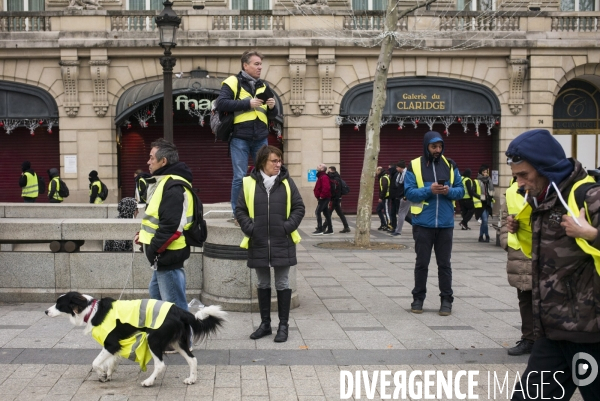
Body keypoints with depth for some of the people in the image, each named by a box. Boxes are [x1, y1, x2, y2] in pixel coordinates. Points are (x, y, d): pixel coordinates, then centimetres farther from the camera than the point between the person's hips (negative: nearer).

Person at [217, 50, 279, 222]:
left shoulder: (263, 86, 16)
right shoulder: (232, 82, 0)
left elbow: (272, 114, 20)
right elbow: (222, 104, -15)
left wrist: (272, 107, -4)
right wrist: (248, 103, -16)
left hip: (261, 139, 5)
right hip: (240, 138, -5)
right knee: (240, 177, -3)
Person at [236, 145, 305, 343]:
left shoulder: (286, 182, 0)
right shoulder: (249, 183, -1)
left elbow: (299, 207, 1)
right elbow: (240, 210, 2)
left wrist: (288, 227, -10)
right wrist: (250, 228, -10)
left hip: (282, 243, -1)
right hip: (258, 244, 1)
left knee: (282, 284, 6)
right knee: (263, 285, 12)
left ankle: (283, 325, 16)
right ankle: (265, 324, 25)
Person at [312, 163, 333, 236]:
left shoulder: (324, 177, -16)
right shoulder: (321, 176, 17)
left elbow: (326, 187, -29)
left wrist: (322, 196, -23)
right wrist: (319, 196, 15)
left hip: (323, 198, -10)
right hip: (324, 198, 10)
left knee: (318, 212, -12)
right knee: (326, 213, 11)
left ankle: (320, 229, -13)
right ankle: (330, 229, 15)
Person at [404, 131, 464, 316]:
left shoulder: (450, 165, 6)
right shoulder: (414, 166, -2)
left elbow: (460, 190, 6)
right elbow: (409, 192, -8)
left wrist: (449, 191, -14)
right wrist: (429, 190, -21)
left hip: (445, 223, 2)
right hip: (423, 223, -2)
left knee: (444, 263, 8)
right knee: (422, 263, 7)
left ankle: (446, 300, 15)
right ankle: (418, 298, 18)